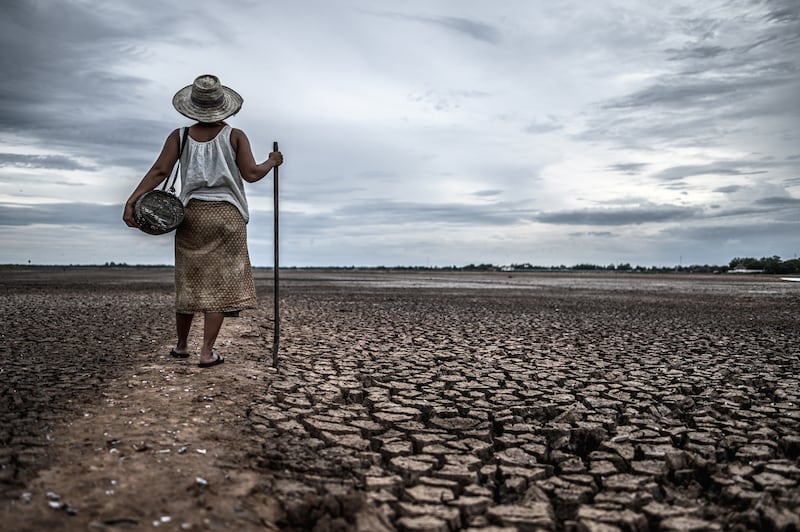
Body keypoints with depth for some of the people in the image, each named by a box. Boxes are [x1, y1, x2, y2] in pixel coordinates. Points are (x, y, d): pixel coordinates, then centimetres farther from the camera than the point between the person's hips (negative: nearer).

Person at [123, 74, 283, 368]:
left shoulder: (180, 136, 1)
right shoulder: (235, 136, -3)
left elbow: (159, 171, -9)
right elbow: (251, 174, -7)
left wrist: (131, 201, -11)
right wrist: (272, 162, 12)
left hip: (193, 214, 2)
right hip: (228, 215, -2)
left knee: (189, 280, 14)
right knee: (220, 282, 2)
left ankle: (181, 345, 28)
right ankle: (207, 352, 1)